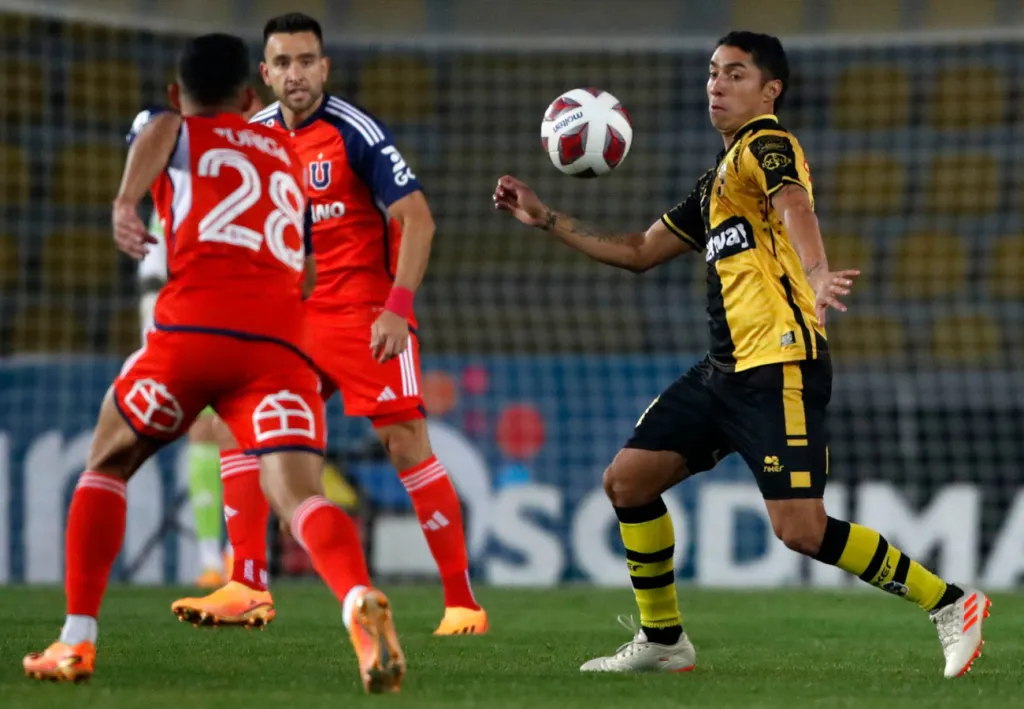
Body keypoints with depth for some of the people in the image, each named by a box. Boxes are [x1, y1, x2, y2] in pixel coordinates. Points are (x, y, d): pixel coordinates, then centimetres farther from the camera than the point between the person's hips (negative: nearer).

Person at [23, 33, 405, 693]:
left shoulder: (172, 130, 20)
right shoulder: (286, 154, 31)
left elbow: (159, 128, -7)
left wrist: (126, 201, -23)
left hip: (194, 324, -2)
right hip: (281, 339, 2)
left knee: (107, 466, 22)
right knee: (300, 495, -13)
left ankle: (77, 641, 15)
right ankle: (361, 600, -45)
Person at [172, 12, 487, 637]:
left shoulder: (356, 132, -13)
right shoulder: (255, 134, 6)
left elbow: (417, 218, -14)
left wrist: (398, 307, -23)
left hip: (366, 314, -6)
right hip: (290, 315, 6)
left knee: (406, 443, -10)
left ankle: (463, 602, -5)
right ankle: (246, 589, 3)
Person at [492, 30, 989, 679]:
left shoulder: (766, 145, -6)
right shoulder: (714, 184, 23)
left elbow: (794, 206, -28)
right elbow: (639, 252, 32)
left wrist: (817, 274, -49)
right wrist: (546, 219, 28)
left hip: (780, 369, -9)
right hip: (725, 372, 9)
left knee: (802, 530, -16)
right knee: (627, 480, 8)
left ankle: (949, 603, -5)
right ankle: (663, 641, 19)